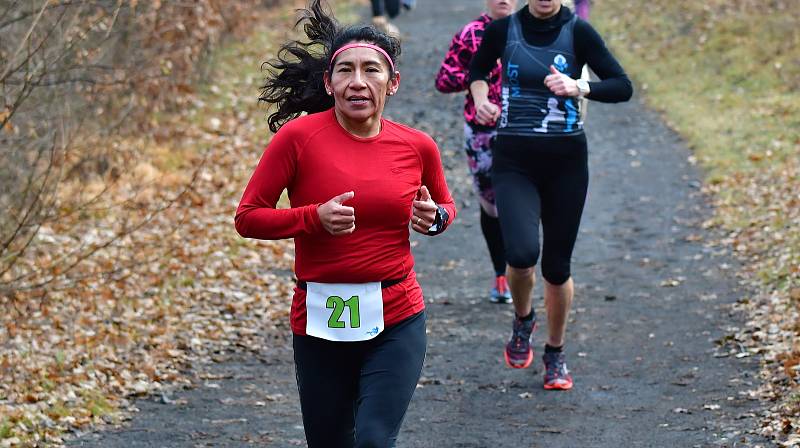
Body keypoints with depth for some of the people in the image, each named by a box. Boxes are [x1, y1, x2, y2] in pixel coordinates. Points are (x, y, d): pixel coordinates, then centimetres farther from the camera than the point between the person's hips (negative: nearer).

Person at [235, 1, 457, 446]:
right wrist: (314, 218, -20)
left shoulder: (417, 146, 0)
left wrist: (435, 218, -4)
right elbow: (248, 217, -5)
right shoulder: (298, 137, -9)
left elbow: (447, 205, 19)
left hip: (396, 321, 0)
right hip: (320, 321, 0)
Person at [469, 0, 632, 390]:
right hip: (514, 160, 0)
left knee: (557, 266, 7)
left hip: (566, 161, 0)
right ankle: (522, 321, 12)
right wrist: (481, 99, 0)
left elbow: (622, 87, -8)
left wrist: (579, 87, -25)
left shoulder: (578, 32, -5)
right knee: (522, 254, -21)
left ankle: (556, 354, 31)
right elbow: (477, 70, 20)